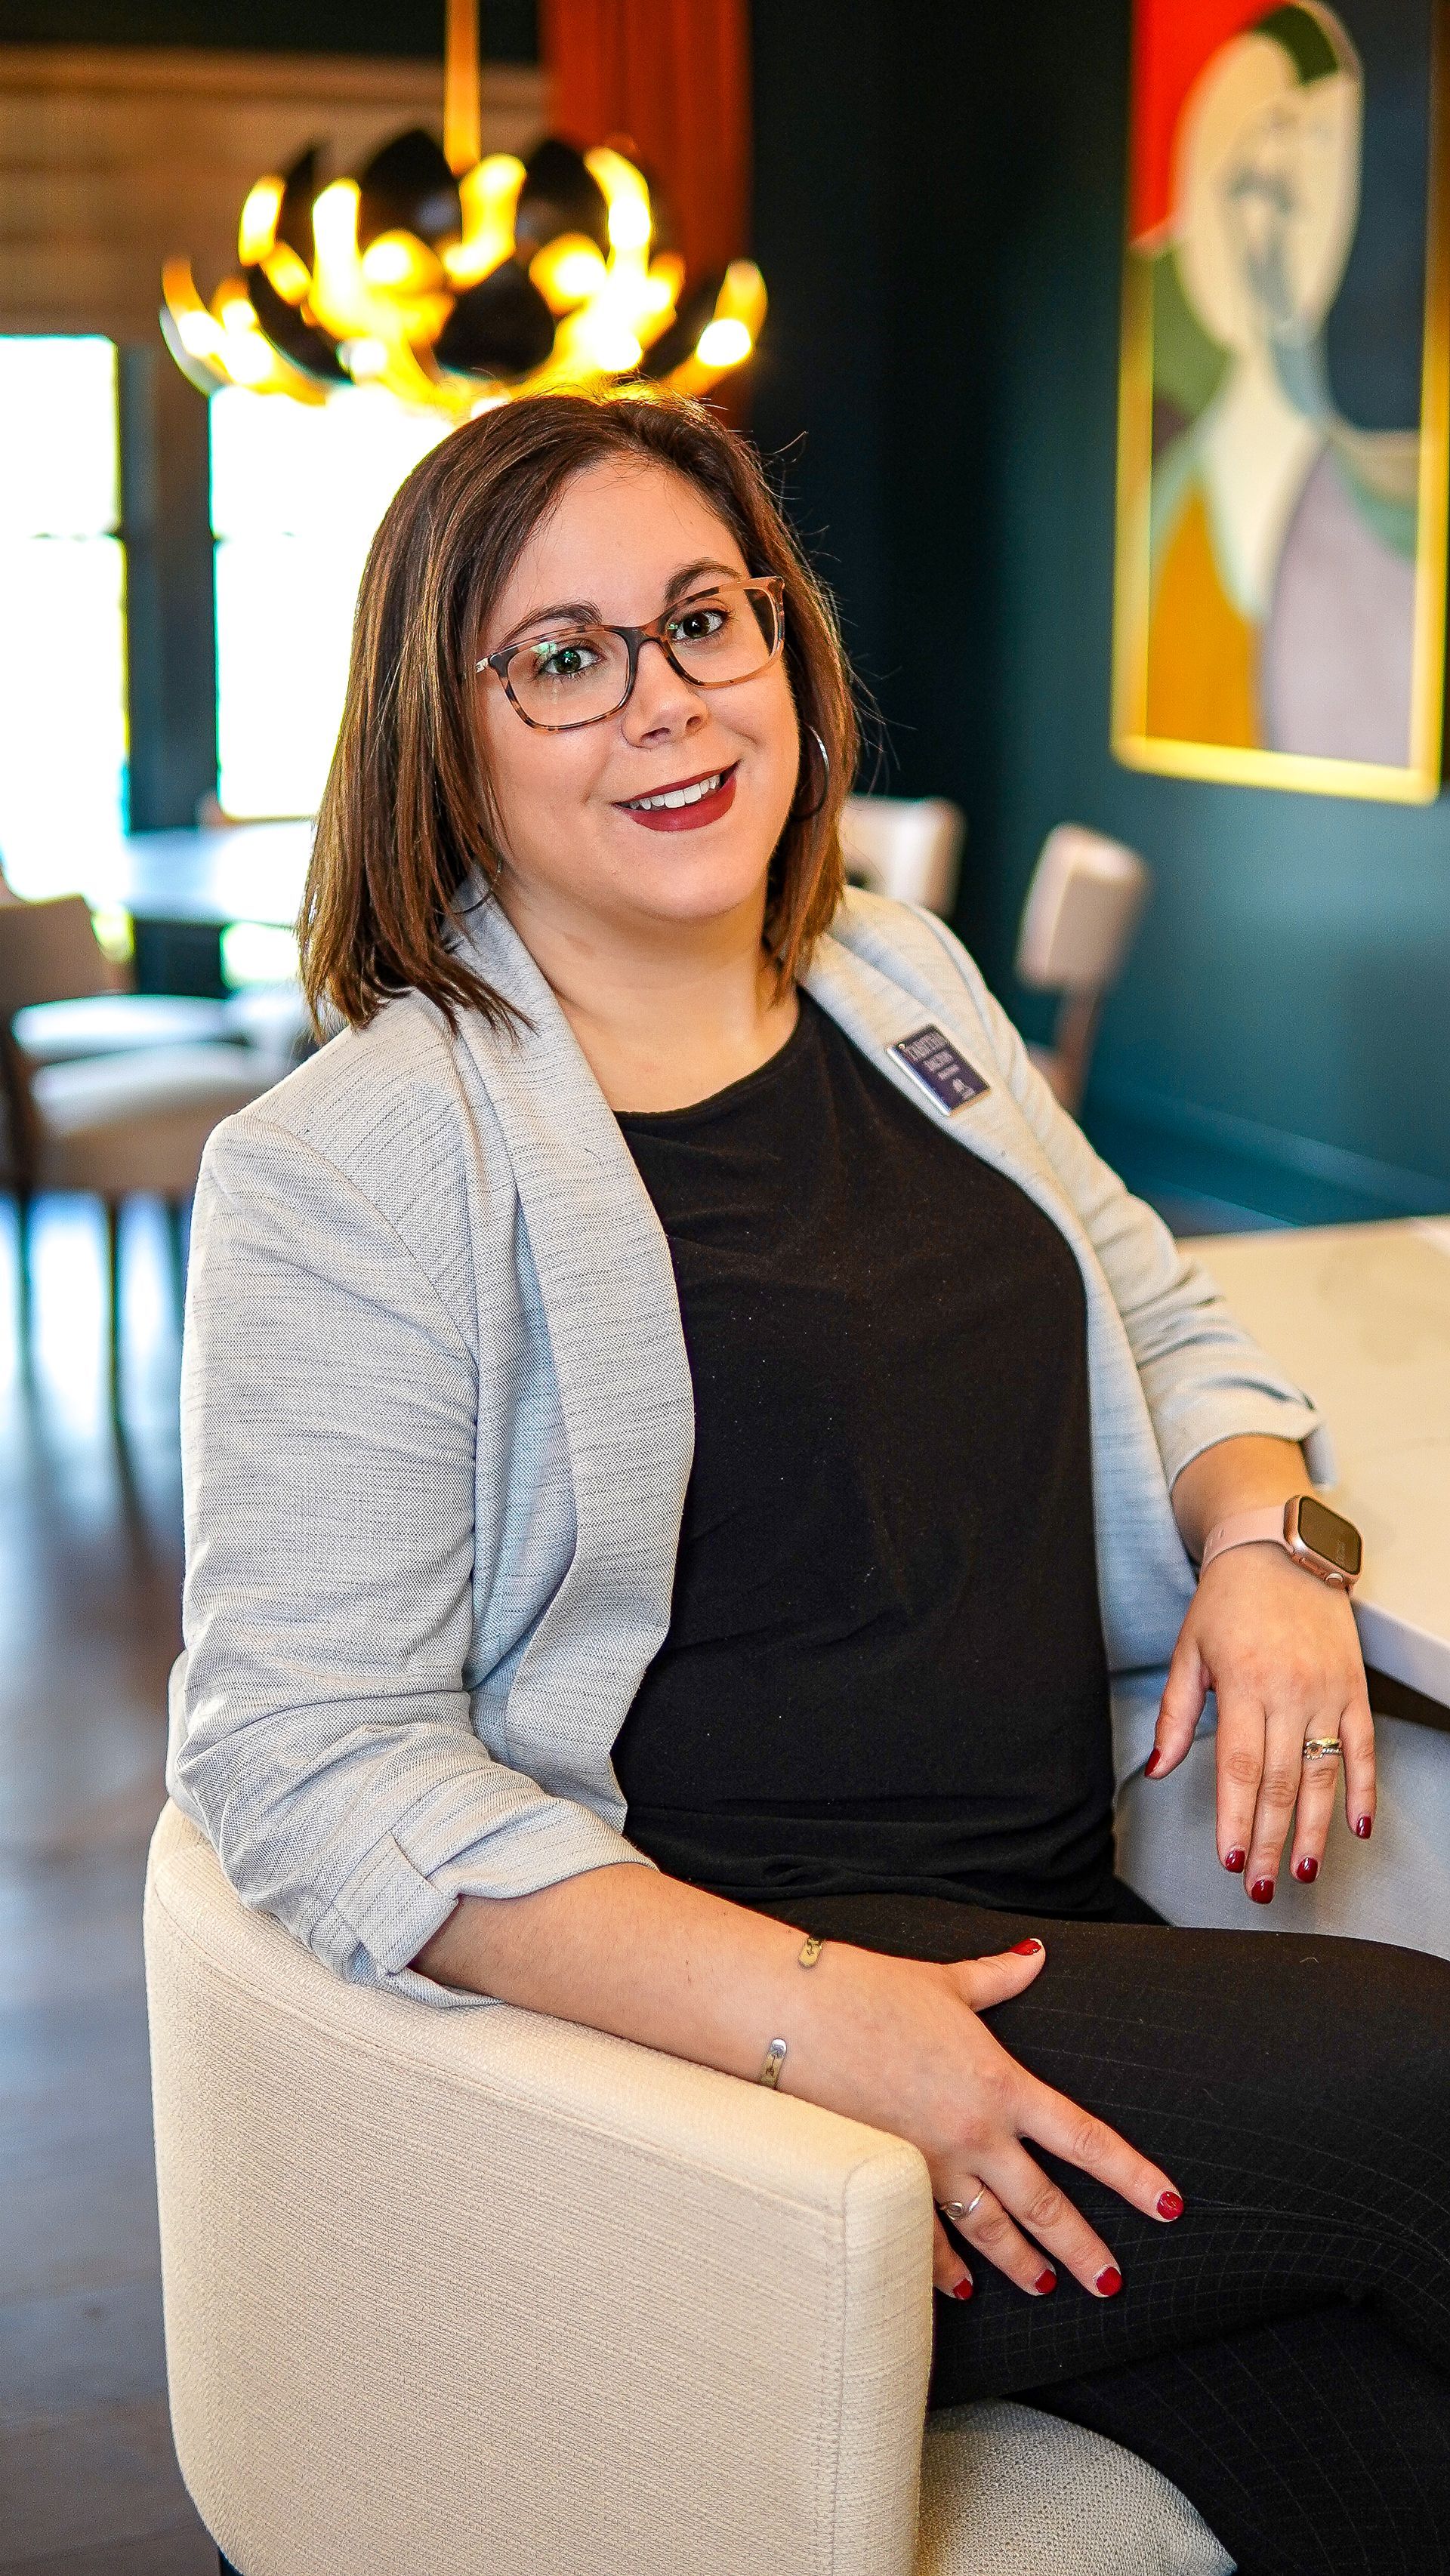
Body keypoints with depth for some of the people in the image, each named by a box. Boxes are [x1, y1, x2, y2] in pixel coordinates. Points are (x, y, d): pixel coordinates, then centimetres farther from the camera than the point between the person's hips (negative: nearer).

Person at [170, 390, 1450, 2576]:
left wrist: (1264, 1538, 0)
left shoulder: (899, 985, 12)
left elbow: (1158, 1317, 24)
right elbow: (310, 1757, -15)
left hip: (1054, 1935, 6)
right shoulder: (353, 1170, -10)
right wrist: (807, 2013, -25)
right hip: (674, 1998, -6)